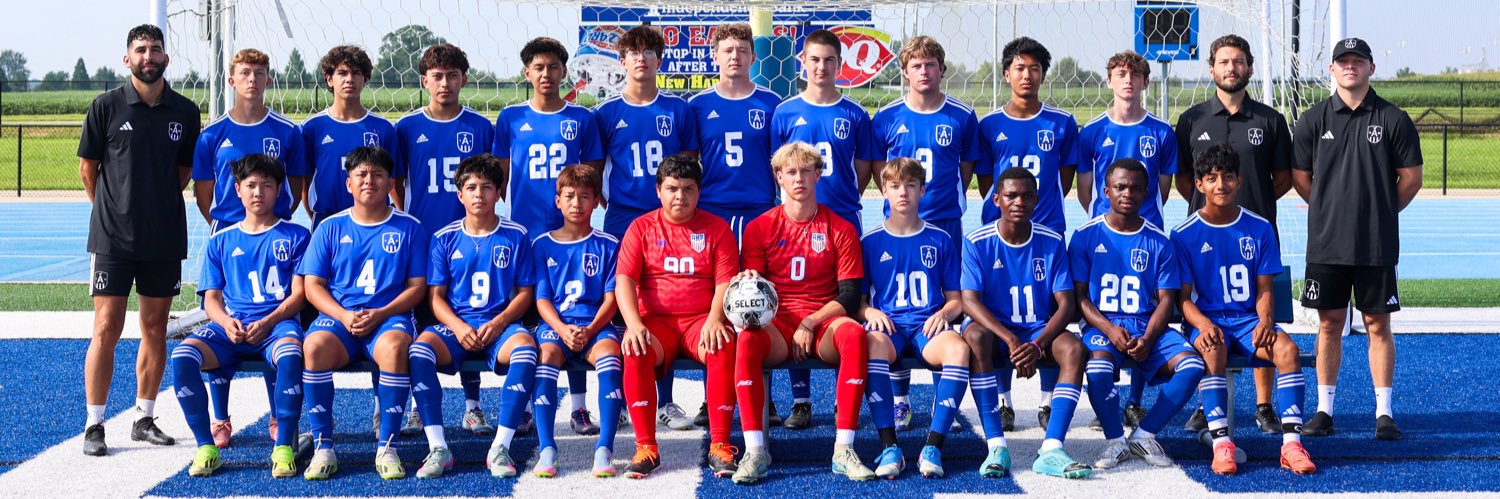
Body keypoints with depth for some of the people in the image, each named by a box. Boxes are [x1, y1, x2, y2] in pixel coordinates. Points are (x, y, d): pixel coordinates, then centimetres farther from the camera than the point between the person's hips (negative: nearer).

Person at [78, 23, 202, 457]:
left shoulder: (185, 112, 5)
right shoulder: (106, 106, -2)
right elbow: (87, 167, 5)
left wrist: (159, 204, 9)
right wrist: (113, 209, 7)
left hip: (165, 238, 3)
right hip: (113, 237, -3)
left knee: (155, 329, 8)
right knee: (107, 328, -4)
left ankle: (144, 420, 19)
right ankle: (93, 425, 3)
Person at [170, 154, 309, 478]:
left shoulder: (295, 236, 11)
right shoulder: (221, 241, 20)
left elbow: (298, 294, 3)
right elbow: (211, 298, 14)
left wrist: (267, 323, -14)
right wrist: (226, 322, -10)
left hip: (278, 322, -3)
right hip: (230, 326, 3)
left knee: (290, 354, -39)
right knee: (182, 356, -27)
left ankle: (284, 447, -26)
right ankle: (206, 447, -17)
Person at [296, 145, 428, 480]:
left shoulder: (409, 227, 10)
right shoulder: (331, 228, 13)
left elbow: (417, 286, 6)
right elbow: (312, 284, 8)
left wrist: (380, 314, -11)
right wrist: (343, 315, -10)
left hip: (389, 317, -1)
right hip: (338, 317, 1)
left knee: (393, 347, -37)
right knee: (314, 346, -33)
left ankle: (386, 448, -26)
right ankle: (323, 448, -22)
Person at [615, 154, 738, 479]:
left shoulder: (717, 228, 8)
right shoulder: (641, 228, 9)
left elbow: (726, 281, 0)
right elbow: (624, 279, -1)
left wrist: (715, 319, -20)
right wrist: (633, 323, -19)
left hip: (702, 320, 0)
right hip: (656, 321, 0)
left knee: (724, 348, -34)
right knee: (635, 351, -33)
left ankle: (719, 446, -25)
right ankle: (646, 448, -23)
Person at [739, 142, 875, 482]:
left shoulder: (840, 229, 9)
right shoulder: (760, 228, 10)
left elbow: (850, 295, 3)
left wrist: (810, 323, -11)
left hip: (824, 323, 0)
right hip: (776, 324, 0)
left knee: (854, 334, -36)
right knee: (747, 339, -36)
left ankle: (843, 450, -35)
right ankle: (754, 451, -35)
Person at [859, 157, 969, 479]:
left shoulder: (939, 240, 14)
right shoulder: (870, 242, 12)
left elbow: (955, 299, 16)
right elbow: (858, 300, 13)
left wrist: (944, 313, -7)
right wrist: (871, 312, -9)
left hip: (928, 326, 1)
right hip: (888, 325, -1)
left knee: (958, 348, -35)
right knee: (874, 344, -39)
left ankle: (933, 446, -32)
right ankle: (889, 447, -35)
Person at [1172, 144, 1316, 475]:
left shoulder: (1260, 229, 6)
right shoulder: (1184, 235, -1)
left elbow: (1264, 289, 7)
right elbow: (1183, 298, -2)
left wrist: (1265, 321, -14)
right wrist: (1203, 324, -22)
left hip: (1248, 319, 2)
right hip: (1205, 320, -2)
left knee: (1287, 349, -28)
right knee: (1213, 350, -37)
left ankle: (1292, 443, -28)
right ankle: (1221, 444, -37)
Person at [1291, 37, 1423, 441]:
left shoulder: (1393, 119, 1)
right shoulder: (1313, 120, 4)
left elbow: (1411, 178, 6)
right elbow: (1299, 176, 10)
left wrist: (1381, 211, 10)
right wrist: (1332, 210, 11)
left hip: (1378, 245, -1)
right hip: (1326, 244, 1)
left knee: (1378, 325, 3)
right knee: (1329, 325, 6)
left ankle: (1384, 412, 8)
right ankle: (1324, 410, 12)